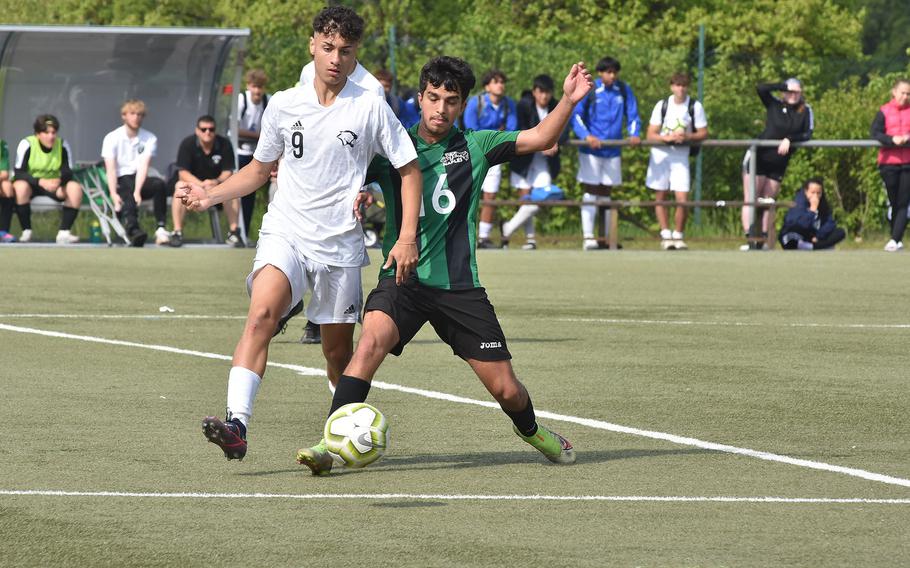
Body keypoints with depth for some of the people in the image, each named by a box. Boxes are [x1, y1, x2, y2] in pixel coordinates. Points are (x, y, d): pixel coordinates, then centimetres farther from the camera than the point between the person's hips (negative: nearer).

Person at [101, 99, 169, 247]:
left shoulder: (150, 139, 5)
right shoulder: (112, 138, 3)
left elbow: (143, 167, -8)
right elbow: (111, 169, -6)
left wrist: (137, 192, -23)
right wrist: (114, 194, -22)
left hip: (140, 180, 2)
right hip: (121, 181, -2)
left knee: (159, 184, -31)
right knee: (127, 200, -36)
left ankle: (161, 229, -35)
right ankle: (133, 230, -66)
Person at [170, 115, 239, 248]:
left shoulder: (224, 144, -10)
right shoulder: (188, 144, -14)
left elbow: (228, 172, -10)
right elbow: (182, 172, -19)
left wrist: (217, 181, -34)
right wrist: (201, 184, -37)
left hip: (217, 183, 1)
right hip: (193, 182, -1)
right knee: (180, 187, -33)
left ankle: (234, 232, -22)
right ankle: (177, 232, -31)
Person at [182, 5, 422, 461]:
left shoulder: (369, 107, -1)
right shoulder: (282, 106, 6)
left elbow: (409, 170, 5)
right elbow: (259, 170, 21)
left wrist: (407, 238, -5)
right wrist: (210, 195, 6)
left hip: (340, 245, 0)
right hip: (284, 234, 0)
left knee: (338, 352, 6)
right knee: (261, 315, -26)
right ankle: (236, 425, -37)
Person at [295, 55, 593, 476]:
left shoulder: (475, 147, 6)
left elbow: (541, 138, 2)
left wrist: (568, 101, -13)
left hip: (459, 286, 1)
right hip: (402, 280, -1)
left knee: (505, 389, 4)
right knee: (371, 342, -31)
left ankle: (530, 430, 39)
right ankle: (329, 444, -31)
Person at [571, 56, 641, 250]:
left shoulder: (624, 91, 5)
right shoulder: (589, 90, -5)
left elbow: (633, 116, 10)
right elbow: (575, 116, -7)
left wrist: (634, 134, -10)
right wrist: (586, 136, -22)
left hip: (613, 152, 4)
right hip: (591, 151, -4)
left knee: (606, 194, 11)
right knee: (590, 193, -7)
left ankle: (605, 238, 17)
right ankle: (588, 237, -9)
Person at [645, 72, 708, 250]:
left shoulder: (695, 106, -3)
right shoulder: (662, 105, -2)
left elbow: (703, 133, -1)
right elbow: (650, 135, -3)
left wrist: (687, 137, -19)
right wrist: (668, 137, -21)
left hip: (681, 156, -1)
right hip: (660, 154, 1)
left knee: (682, 199, -10)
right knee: (660, 197, 4)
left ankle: (678, 236, 6)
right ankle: (665, 235, 13)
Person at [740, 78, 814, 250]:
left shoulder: (805, 111, 1)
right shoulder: (775, 105, -3)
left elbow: (808, 134, -8)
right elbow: (761, 89, -17)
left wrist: (789, 139, -22)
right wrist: (785, 86, -18)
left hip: (778, 164, 2)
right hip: (758, 157, -2)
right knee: (750, 199, -8)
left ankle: (762, 241, 13)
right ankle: (750, 238, -13)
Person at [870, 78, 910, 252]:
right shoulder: (884, 111, 3)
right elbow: (875, 132, -7)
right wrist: (892, 139, -23)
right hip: (889, 162, 0)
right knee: (894, 202, 9)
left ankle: (895, 239, -12)